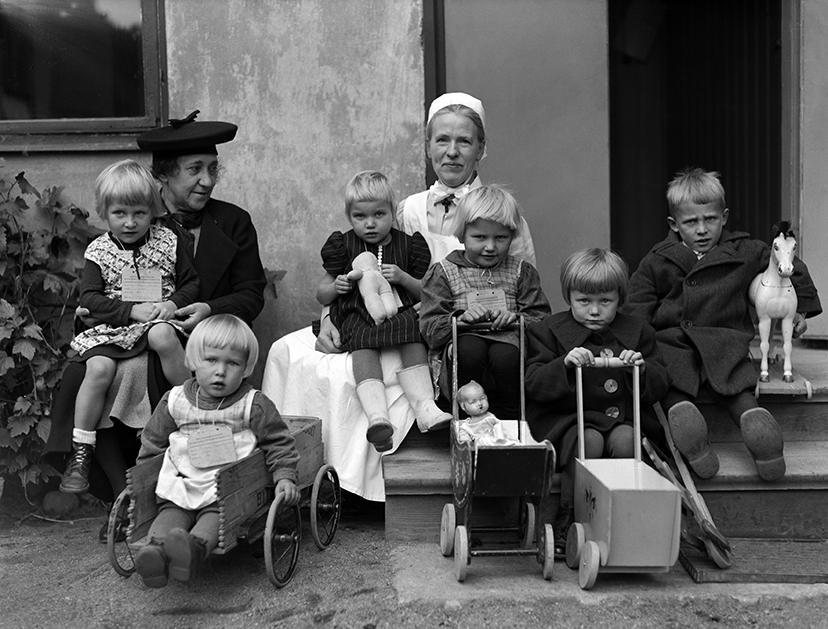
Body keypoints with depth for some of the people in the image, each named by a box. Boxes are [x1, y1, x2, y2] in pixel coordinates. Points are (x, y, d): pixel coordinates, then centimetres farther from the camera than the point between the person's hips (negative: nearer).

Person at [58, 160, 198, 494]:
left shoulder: (168, 242, 6)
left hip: (158, 321, 0)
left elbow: (191, 282, 10)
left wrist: (174, 302, -12)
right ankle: (80, 452, -13)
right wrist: (132, 310, -16)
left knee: (163, 337, -36)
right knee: (98, 368, -26)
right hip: (112, 327, 0)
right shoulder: (98, 251, 4)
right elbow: (90, 298, -3)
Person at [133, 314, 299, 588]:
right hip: (179, 484, 4)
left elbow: (278, 443, 5)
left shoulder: (254, 405, 1)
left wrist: (284, 476, -7)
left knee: (215, 515, -30)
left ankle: (195, 546, -54)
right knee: (169, 512, -23)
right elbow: (153, 443, 21)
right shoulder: (175, 400, 10)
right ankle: (158, 548, -45)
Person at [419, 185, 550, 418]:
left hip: (507, 340, 1)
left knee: (505, 354, -34)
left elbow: (542, 319, 7)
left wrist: (516, 318, -14)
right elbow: (430, 328, 1)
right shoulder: (443, 272, 10)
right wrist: (460, 318, -18)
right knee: (470, 347, -36)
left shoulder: (521, 272, 16)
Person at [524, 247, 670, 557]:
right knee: (589, 441, -32)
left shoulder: (637, 332, 12)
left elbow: (660, 385, 11)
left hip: (623, 418, 2)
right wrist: (564, 364, -22)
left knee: (624, 440, -30)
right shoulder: (549, 331, 4)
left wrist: (642, 369, -11)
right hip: (570, 418, -2)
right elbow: (533, 383, -5)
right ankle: (566, 522, -18)